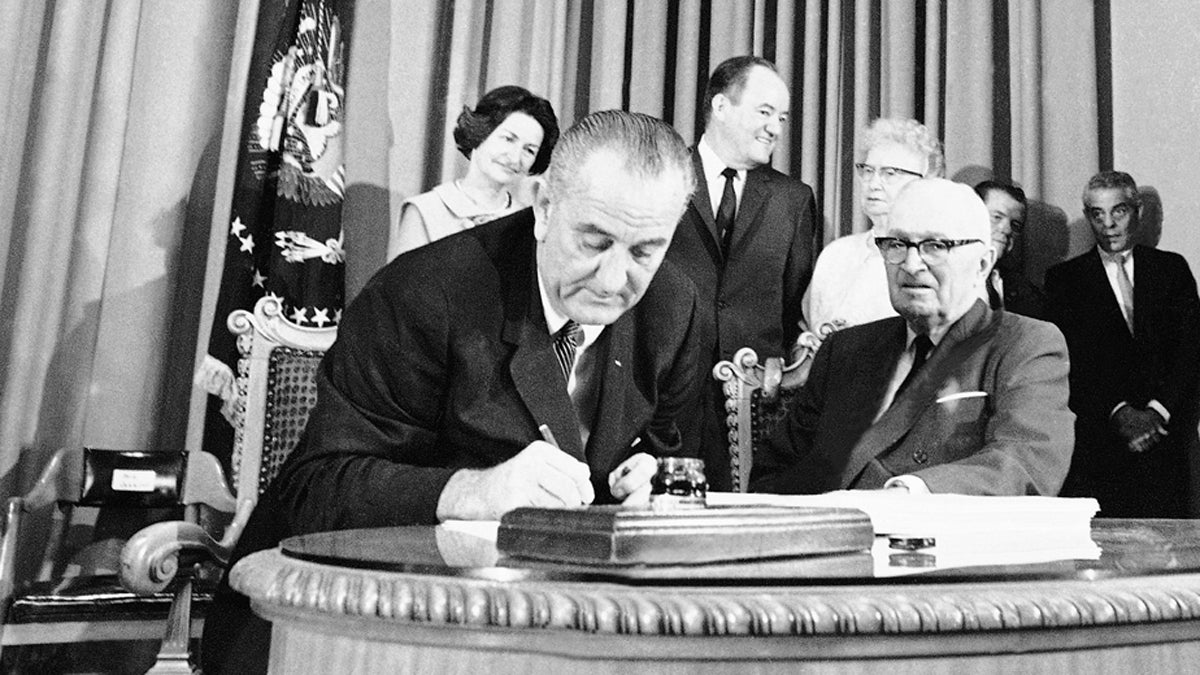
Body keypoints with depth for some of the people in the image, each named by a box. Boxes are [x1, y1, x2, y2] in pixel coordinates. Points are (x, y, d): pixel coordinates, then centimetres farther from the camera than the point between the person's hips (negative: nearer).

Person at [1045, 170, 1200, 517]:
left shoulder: (1172, 268, 13)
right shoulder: (1064, 278, 8)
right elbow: (1072, 362, -2)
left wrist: (1158, 411, -9)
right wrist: (1118, 411, -14)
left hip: (1164, 433, 2)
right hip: (1096, 443, -1)